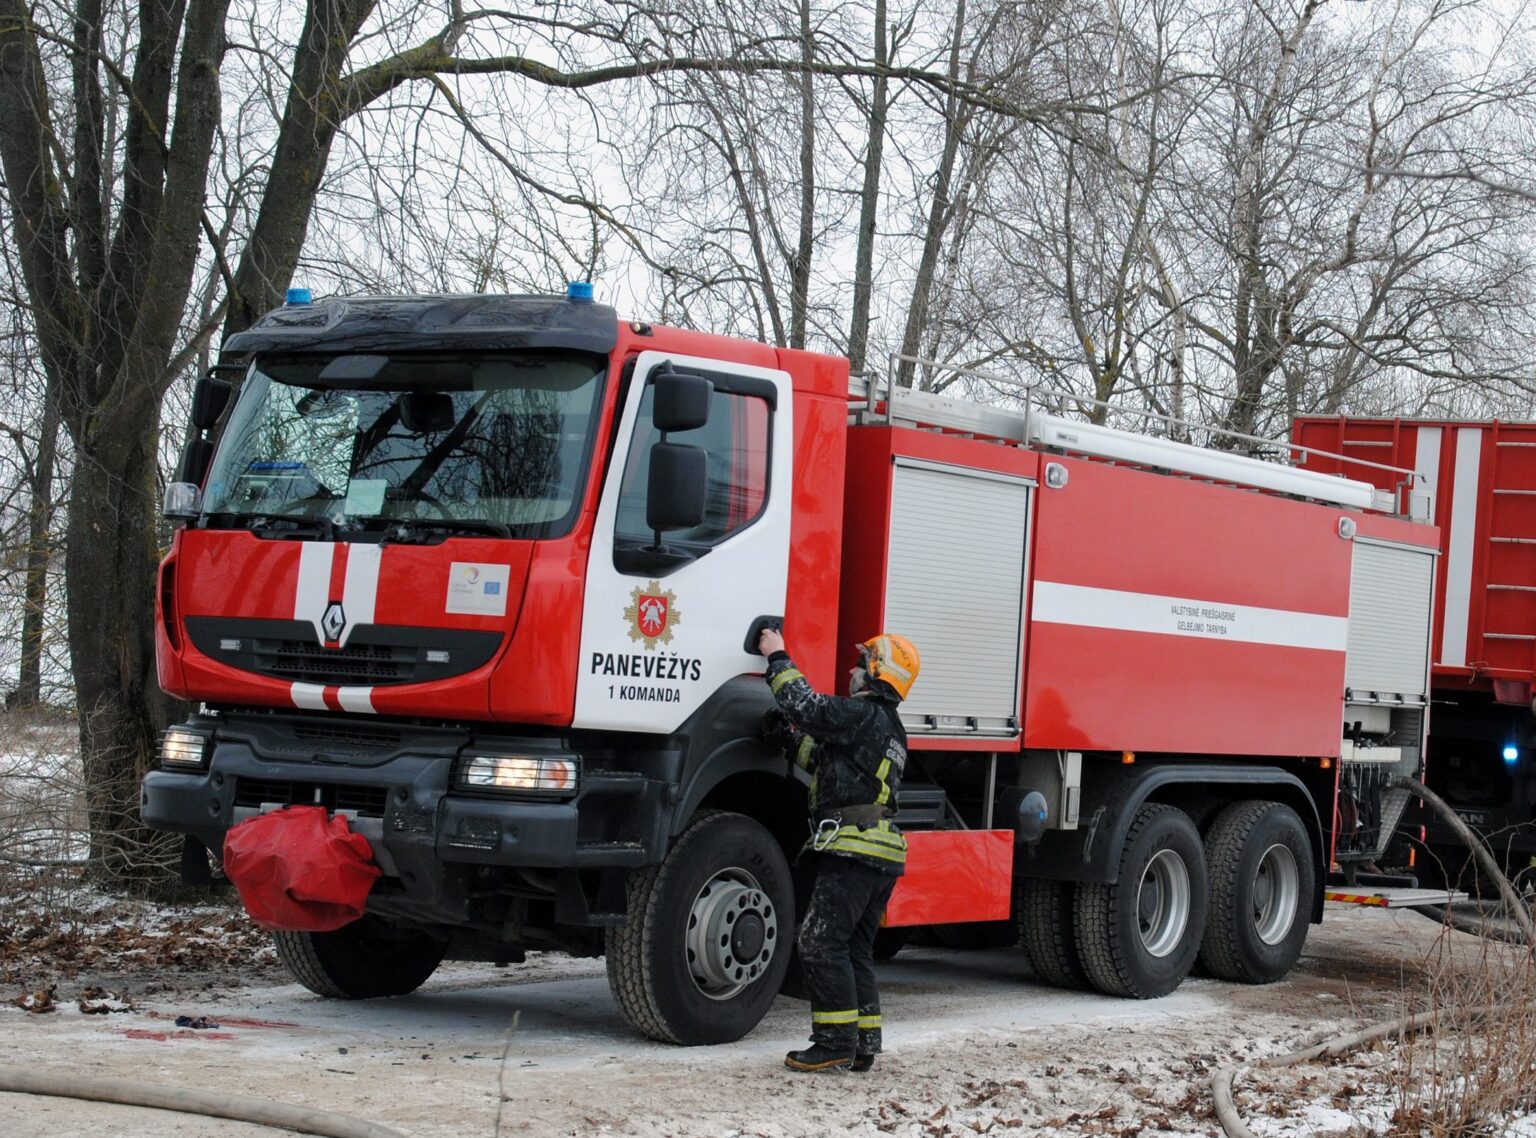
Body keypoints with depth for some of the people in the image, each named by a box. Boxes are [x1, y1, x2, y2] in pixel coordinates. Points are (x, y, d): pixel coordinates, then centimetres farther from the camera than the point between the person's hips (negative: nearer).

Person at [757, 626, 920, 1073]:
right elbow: (828, 761, 27)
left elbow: (807, 704, -15)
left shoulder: (863, 714, -9)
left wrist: (778, 659, -2)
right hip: (883, 856, 10)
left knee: (821, 944, -8)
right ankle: (863, 1044, 13)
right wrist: (789, 738, 19)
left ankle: (836, 1041, -10)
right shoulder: (890, 728, 22)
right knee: (855, 950, 13)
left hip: (853, 848, -10)